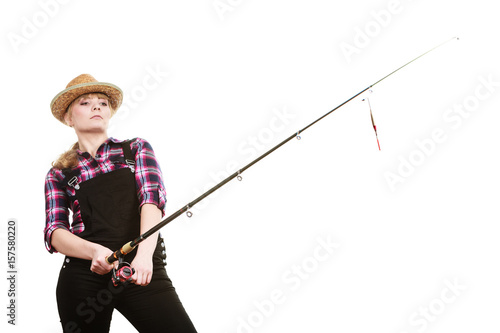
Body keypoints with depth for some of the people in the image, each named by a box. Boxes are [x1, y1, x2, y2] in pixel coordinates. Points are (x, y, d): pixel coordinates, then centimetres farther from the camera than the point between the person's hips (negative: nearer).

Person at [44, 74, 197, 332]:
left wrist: (144, 254, -22)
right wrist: (95, 251, -20)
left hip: (143, 271, -1)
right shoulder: (58, 174, 14)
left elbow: (152, 197, -4)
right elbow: (54, 232, 2)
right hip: (83, 276, 1)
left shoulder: (137, 149, 12)